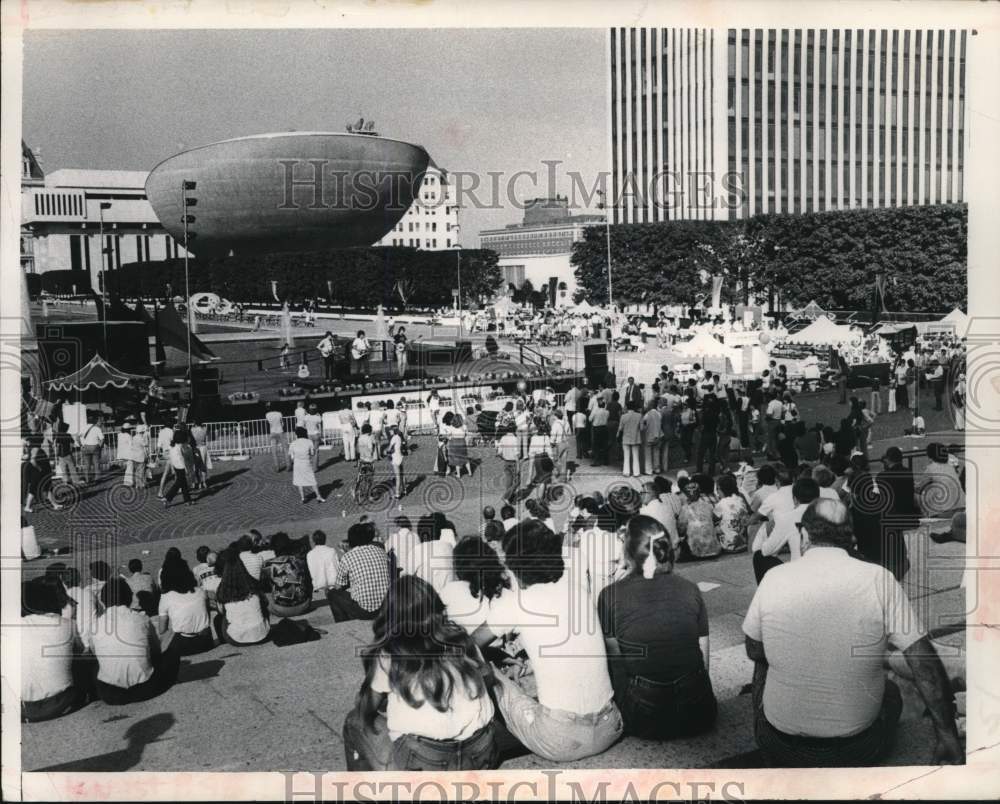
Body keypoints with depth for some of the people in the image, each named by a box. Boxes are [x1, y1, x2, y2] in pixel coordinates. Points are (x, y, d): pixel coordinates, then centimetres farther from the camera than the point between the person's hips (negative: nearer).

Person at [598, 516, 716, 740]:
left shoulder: (611, 595, -9)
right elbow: (704, 657, 4)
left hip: (645, 722, -3)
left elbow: (613, 657, 2)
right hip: (698, 717, 3)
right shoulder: (690, 590, -2)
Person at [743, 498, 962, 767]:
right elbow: (925, 664, -14)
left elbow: (754, 652, 3)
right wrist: (948, 738, -7)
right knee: (891, 691, 33)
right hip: (856, 752, 0)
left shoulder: (774, 578, -11)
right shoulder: (879, 579, -14)